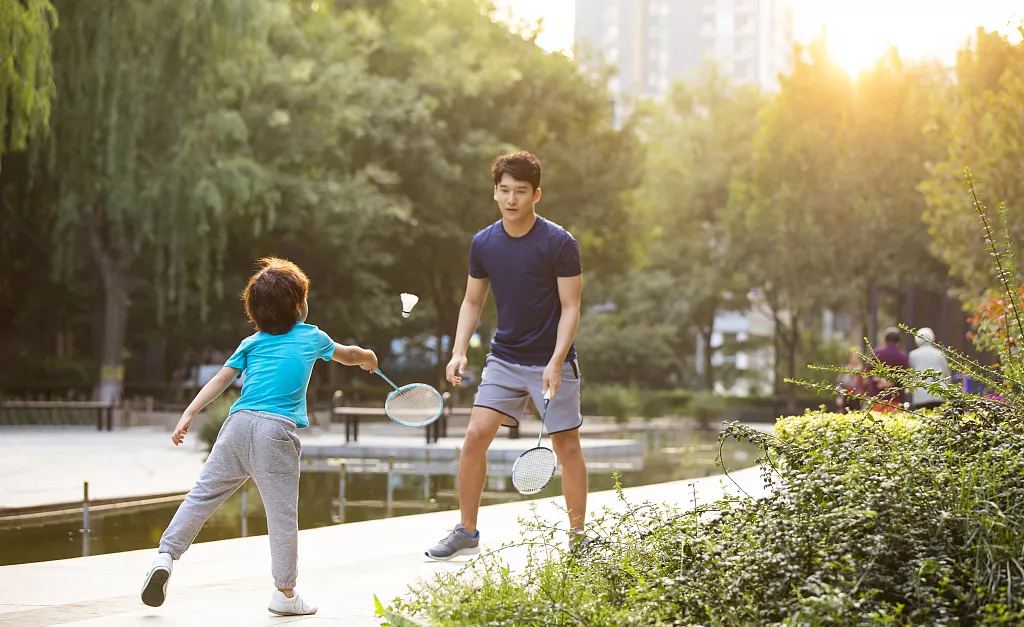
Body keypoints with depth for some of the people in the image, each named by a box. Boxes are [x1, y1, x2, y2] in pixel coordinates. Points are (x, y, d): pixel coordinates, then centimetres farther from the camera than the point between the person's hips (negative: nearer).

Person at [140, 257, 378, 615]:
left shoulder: (251, 343, 19)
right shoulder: (313, 337, 15)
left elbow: (221, 378, 8)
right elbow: (347, 355, 34)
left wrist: (190, 414, 5)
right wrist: (367, 357, 56)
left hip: (239, 424, 3)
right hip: (277, 431, -3)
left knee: (202, 495, 9)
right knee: (282, 513, 3)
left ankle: (166, 555, 0)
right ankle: (284, 593, 9)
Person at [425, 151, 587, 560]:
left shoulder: (559, 243, -12)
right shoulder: (483, 243, 1)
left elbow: (570, 308, -11)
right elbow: (472, 301, 11)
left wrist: (555, 363, -21)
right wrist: (459, 352, -2)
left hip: (552, 361, -3)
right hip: (504, 357, 4)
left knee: (566, 445, -1)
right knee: (476, 434, -6)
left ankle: (577, 538, 13)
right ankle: (467, 532, 7)